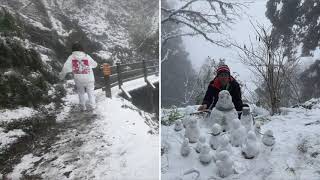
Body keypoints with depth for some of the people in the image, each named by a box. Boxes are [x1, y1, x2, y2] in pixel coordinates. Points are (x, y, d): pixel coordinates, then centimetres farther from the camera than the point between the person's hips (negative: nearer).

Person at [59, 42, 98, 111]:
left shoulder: (71, 57, -9)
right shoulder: (87, 56, -9)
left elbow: (65, 67, -13)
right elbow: (94, 64, 4)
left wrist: (61, 75, 0)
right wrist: (96, 64, 28)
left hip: (78, 80, 1)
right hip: (89, 79, 0)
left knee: (81, 93, 21)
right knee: (90, 92, 19)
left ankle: (83, 107, 27)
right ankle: (92, 106, 25)